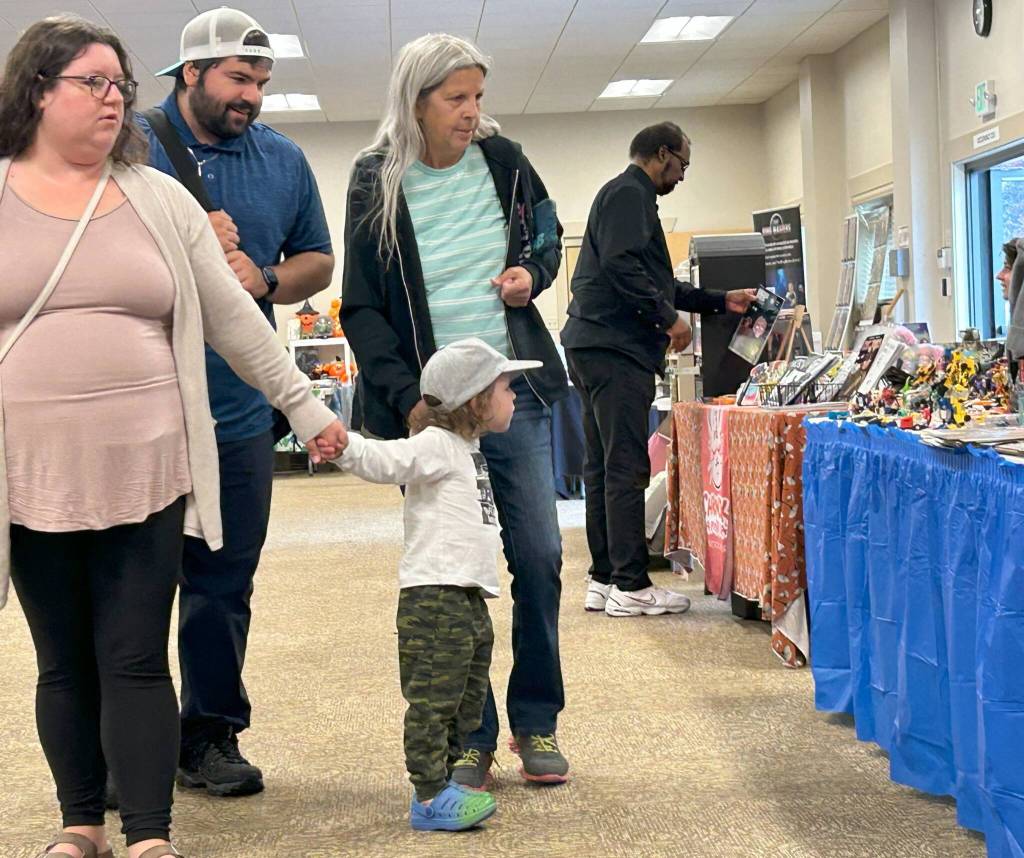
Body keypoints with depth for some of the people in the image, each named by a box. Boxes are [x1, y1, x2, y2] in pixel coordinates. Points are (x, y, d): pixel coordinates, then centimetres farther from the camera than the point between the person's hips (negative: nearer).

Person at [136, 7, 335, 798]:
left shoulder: (283, 160, 10)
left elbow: (317, 261, 17)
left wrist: (264, 278, -4)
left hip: (239, 411, 3)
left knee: (224, 581, 9)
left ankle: (210, 735, 21)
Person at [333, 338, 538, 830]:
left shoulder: (467, 450, 20)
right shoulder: (436, 444, -10)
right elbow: (382, 460, -24)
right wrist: (339, 445, -40)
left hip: (470, 600, 10)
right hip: (435, 597, -10)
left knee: (466, 702, 16)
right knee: (434, 699, -6)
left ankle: (439, 783, 26)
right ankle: (430, 799, -2)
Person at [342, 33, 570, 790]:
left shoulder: (501, 159, 4)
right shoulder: (376, 183, -4)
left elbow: (549, 235, 21)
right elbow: (362, 310, -4)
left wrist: (532, 274, -2)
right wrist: (406, 399, -15)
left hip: (516, 391, 3)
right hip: (431, 404, -2)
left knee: (539, 556, 2)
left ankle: (537, 723, 17)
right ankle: (471, 736, 12)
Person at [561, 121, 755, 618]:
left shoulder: (631, 197, 26)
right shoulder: (627, 195, -7)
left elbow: (656, 283, 30)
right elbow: (622, 266, -22)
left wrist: (722, 302, 28)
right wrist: (669, 317, -14)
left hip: (596, 348, 11)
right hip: (615, 349, -11)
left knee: (603, 467, 11)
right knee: (626, 469, -9)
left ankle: (604, 580, 16)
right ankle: (631, 587, -7)